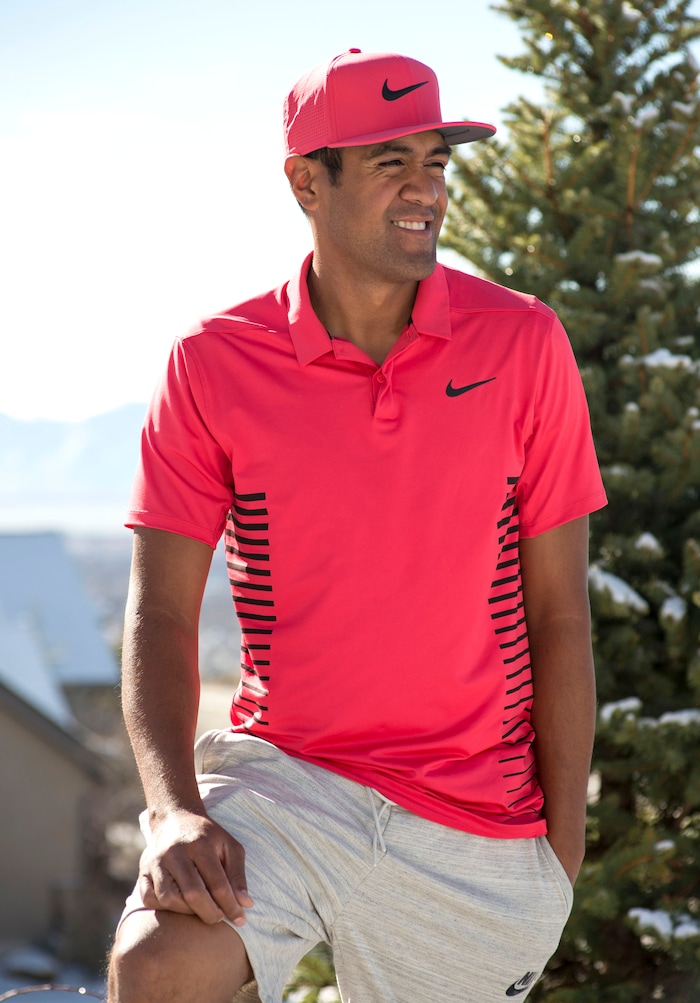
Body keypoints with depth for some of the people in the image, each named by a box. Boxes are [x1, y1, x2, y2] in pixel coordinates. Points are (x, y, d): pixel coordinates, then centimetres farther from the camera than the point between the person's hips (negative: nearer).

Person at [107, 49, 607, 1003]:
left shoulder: (523, 343, -1)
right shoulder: (213, 365, -2)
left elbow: (558, 614, 1)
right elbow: (162, 611, -3)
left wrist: (564, 850, 0)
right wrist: (175, 807, -19)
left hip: (477, 828, 2)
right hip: (282, 774, -1)